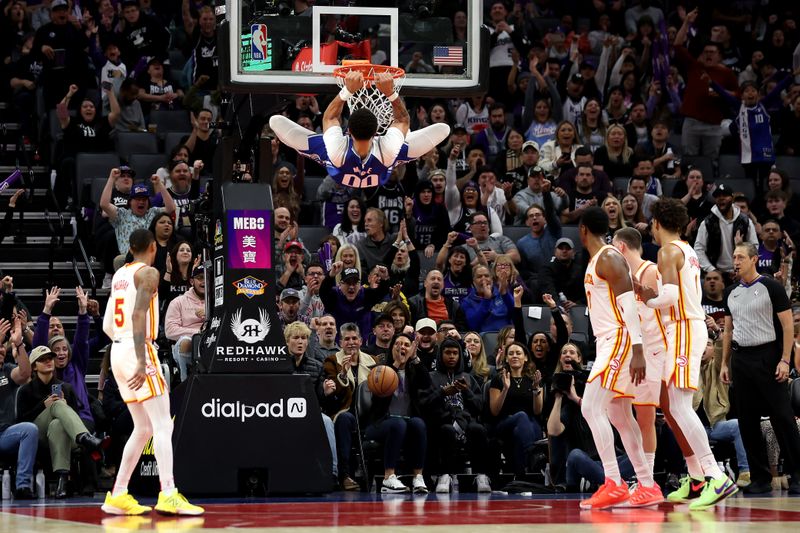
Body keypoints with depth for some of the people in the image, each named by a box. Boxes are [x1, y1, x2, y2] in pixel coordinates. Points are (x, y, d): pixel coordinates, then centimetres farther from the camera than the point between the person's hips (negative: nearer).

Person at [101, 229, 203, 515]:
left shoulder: (119, 274, 18)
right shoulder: (148, 273, -7)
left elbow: (107, 325, 19)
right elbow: (139, 314, -19)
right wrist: (141, 362, -25)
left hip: (118, 351, 8)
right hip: (138, 351, -8)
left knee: (143, 428, 14)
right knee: (163, 424, -11)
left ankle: (118, 495, 12)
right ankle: (168, 495, -21)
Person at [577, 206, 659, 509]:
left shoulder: (609, 258, -12)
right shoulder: (597, 261, 19)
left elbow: (629, 303, -20)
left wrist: (637, 350, -27)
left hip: (619, 340, -10)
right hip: (608, 342, 10)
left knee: (591, 408, -17)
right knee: (618, 416, 10)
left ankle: (614, 484, -21)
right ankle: (647, 487, 12)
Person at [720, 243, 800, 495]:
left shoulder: (771, 287, -5)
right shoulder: (731, 293, 13)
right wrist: (724, 364, 12)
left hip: (767, 356, -6)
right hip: (740, 358, 6)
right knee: (747, 421, 4)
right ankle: (760, 478, 9)